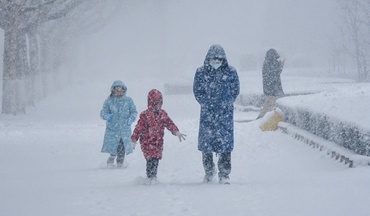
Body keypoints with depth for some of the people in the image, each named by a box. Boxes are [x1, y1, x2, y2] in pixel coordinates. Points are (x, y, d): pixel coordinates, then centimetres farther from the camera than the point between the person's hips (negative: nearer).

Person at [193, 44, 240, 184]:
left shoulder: (230, 72, 1)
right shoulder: (201, 72, 3)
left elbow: (235, 91, 8)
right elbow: (197, 91, 7)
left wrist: (226, 104, 2)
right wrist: (207, 104, 2)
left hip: (225, 113, -1)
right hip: (207, 113, 1)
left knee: (225, 141, -3)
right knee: (206, 140, 2)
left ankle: (224, 174, 3)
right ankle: (208, 171, 19)